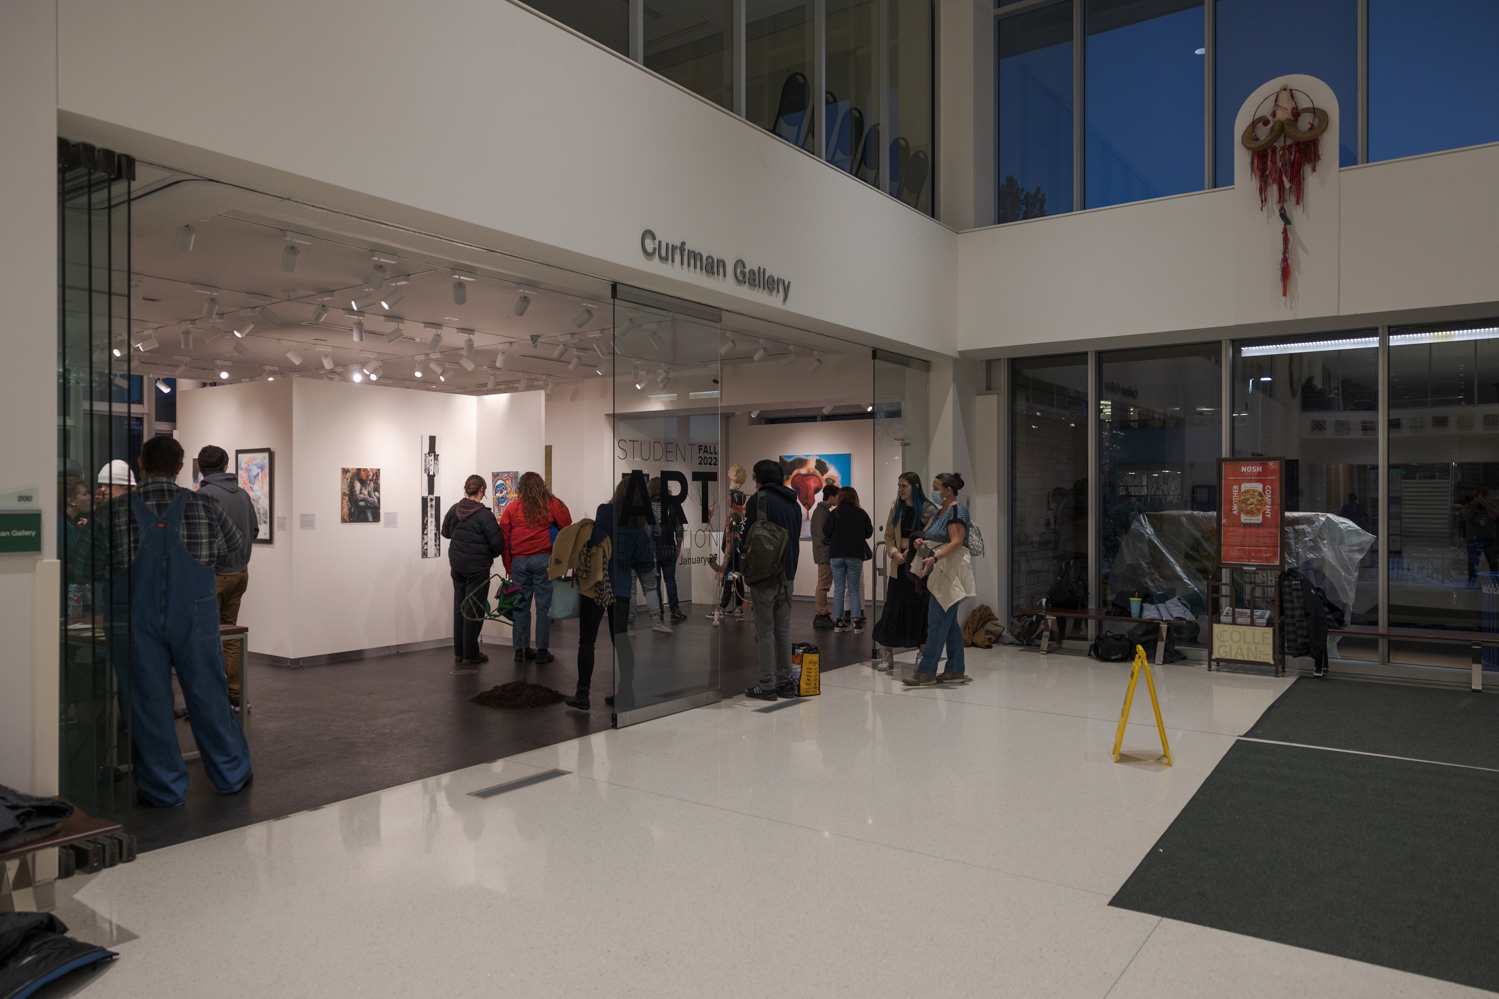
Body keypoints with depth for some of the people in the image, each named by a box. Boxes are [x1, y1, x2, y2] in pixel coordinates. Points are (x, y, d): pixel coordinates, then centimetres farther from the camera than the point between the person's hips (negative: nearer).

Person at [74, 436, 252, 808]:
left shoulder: (114, 511, -3)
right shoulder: (204, 507, -1)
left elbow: (87, 565, 5)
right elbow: (237, 546, 14)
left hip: (139, 620, 0)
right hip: (195, 616, 1)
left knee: (148, 701, 9)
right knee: (208, 695, 11)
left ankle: (163, 787, 17)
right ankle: (231, 774, 23)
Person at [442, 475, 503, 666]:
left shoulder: (454, 509, 0)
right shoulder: (484, 514, -18)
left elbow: (446, 532, 15)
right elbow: (496, 543, -14)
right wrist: (492, 554, 6)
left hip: (456, 565, 6)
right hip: (477, 567, -6)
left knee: (459, 607, 15)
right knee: (474, 609, 2)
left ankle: (459, 652, 23)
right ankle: (470, 655, 7)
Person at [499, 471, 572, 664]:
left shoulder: (512, 508, 8)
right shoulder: (552, 505, 2)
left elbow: (504, 539, 7)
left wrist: (509, 568, 11)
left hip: (519, 561, 2)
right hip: (543, 559, -2)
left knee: (520, 605, 9)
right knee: (544, 605, 1)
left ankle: (520, 649, 14)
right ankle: (542, 650, 2)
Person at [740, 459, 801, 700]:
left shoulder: (759, 499, -8)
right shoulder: (793, 503, 12)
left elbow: (745, 537, -10)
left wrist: (744, 562, 6)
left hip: (764, 575, -6)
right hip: (787, 575, 6)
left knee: (765, 631, -1)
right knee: (783, 630, 11)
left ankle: (767, 685, 2)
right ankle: (785, 682, 15)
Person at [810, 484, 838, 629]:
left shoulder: (824, 510, 16)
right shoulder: (821, 511, -15)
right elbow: (823, 536, -21)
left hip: (826, 554, 10)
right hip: (824, 553, -10)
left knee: (824, 585, 13)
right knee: (823, 585, -6)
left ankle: (823, 615, 19)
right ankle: (820, 617, -2)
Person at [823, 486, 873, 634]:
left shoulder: (835, 513, -5)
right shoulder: (861, 513, -1)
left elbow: (826, 533, -4)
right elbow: (869, 533, 9)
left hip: (836, 555, 0)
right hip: (855, 555, 0)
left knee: (838, 589, 8)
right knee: (854, 590, 7)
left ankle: (838, 622, 9)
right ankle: (856, 622, -1)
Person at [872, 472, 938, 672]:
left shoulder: (928, 509, -5)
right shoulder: (896, 507, 10)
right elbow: (889, 535, 13)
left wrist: (912, 551, -13)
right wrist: (894, 552, -5)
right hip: (900, 566, 4)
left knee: (920, 609, 2)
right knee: (892, 608, 2)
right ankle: (887, 656, 10)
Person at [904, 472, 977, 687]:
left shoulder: (957, 510, -11)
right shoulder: (941, 511, 18)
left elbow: (956, 542, -21)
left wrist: (934, 558, -31)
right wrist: (920, 542, 9)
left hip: (950, 571, -10)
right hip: (940, 572, 10)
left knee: (937, 622, -9)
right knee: (950, 622, 10)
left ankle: (926, 672, -7)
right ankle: (956, 671, 15)